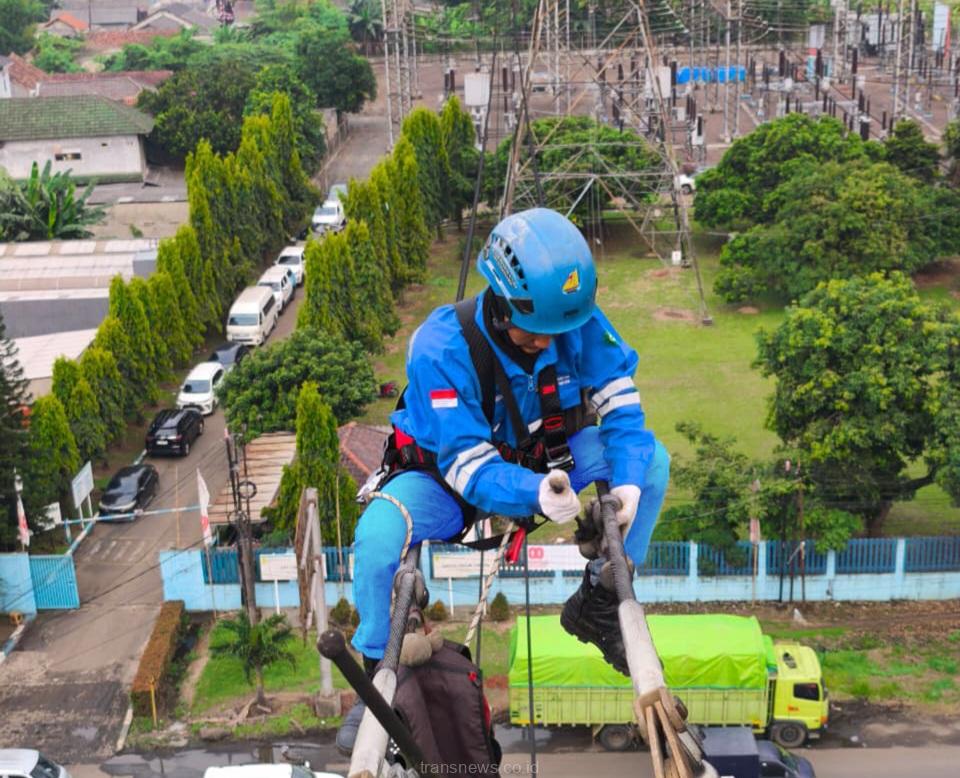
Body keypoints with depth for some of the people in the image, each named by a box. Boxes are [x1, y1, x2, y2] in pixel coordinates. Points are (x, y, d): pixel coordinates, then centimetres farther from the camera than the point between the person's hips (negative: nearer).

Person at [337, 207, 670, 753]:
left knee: (652, 460, -18)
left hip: (543, 456, 4)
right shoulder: (441, 348, -32)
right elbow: (469, 467, -32)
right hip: (449, 472, -4)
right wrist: (539, 495, -51)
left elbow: (621, 404, -17)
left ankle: (598, 605, 2)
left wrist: (627, 484, -37)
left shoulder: (579, 323, -22)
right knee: (378, 537, -35)